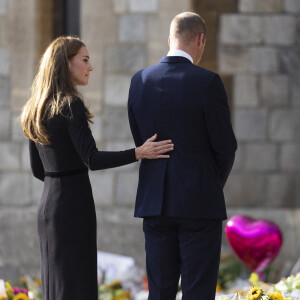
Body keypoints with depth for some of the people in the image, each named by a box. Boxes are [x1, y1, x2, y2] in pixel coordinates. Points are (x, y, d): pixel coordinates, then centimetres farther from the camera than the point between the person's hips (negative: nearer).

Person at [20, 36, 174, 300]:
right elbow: (92, 159, -22)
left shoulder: (37, 110, 11)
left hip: (47, 206, 8)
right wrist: (139, 153, -25)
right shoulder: (71, 106, -14)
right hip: (74, 208, -8)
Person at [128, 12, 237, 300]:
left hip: (155, 201, 5)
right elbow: (225, 146, -6)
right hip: (199, 201, -4)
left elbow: (140, 141, 11)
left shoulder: (140, 81, 4)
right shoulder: (207, 82, -11)